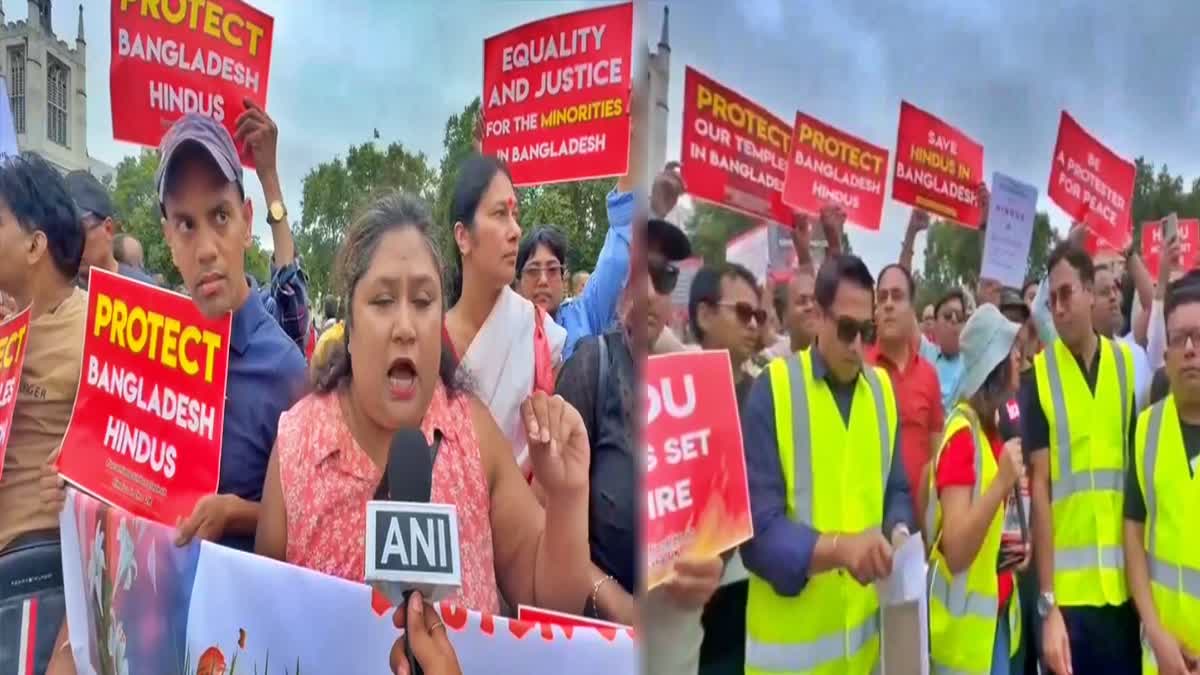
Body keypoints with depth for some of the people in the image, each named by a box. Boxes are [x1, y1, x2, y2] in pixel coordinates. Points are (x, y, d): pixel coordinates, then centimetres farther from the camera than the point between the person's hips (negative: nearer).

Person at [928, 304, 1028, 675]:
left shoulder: (994, 428, 7)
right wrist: (1002, 482, -31)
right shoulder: (962, 435, -19)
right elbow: (955, 551, -24)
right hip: (967, 624, -8)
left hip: (997, 615, 8)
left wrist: (1014, 546, 2)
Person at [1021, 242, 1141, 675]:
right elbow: (1039, 486, -6)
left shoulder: (1126, 363, 5)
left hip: (1124, 584, 3)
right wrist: (1046, 602, -10)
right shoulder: (1039, 375, -4)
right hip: (1068, 588, -3)